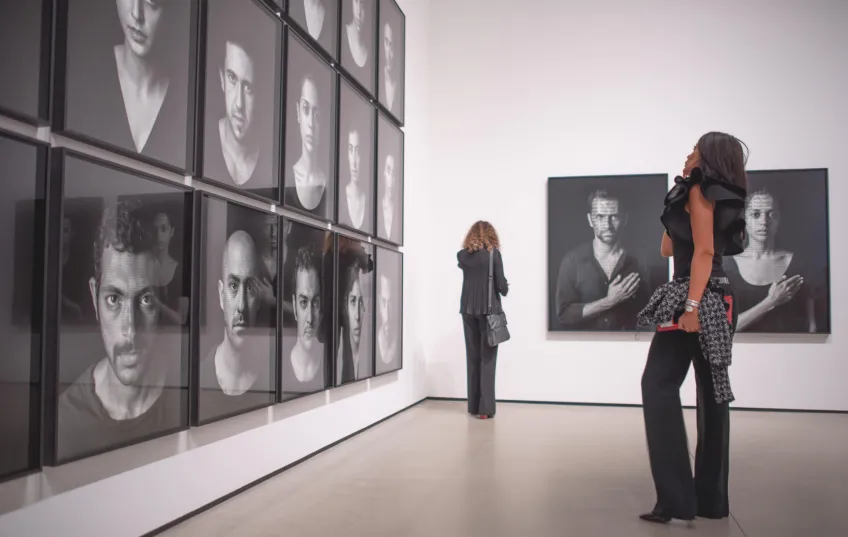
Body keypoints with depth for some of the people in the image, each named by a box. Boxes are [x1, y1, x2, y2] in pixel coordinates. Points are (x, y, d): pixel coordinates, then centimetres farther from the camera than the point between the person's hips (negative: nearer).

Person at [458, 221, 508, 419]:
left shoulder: (462, 255, 4)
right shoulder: (493, 253, -5)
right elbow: (501, 283, -6)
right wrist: (505, 291, 15)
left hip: (468, 309, 3)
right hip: (489, 309, -3)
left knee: (472, 357, 9)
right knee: (487, 358, -1)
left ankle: (474, 406, 12)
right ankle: (485, 408, -4)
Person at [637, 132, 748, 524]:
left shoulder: (699, 189, -4)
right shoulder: (721, 197, 22)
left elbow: (704, 251, -17)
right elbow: (669, 248, 23)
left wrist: (691, 305, -24)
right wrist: (677, 203, 23)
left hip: (695, 299, -10)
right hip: (717, 301, 10)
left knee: (658, 384, -11)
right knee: (712, 393, 7)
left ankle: (677, 498, -16)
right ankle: (711, 498, 13)